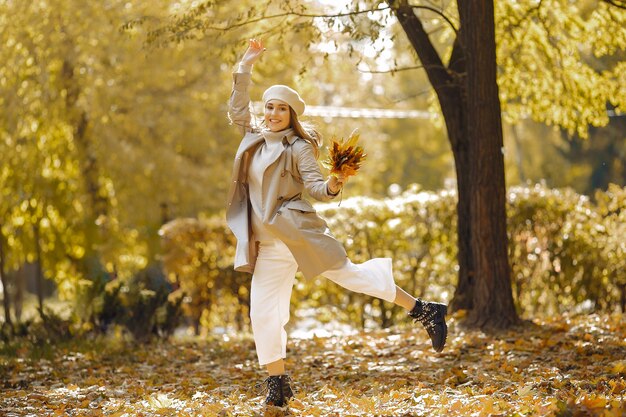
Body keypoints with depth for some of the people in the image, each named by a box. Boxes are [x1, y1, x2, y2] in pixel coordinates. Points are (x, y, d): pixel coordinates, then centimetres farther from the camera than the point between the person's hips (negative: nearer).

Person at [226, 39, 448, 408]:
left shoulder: (298, 147, -3)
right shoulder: (254, 138, 14)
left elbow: (316, 187, -8)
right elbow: (237, 106, 24)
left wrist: (334, 185, -30)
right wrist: (246, 66, 19)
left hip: (297, 231, -6)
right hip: (268, 245, 6)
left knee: (349, 273, -7)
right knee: (263, 313, 1)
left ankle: (424, 311, 4)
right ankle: (278, 384, 10)